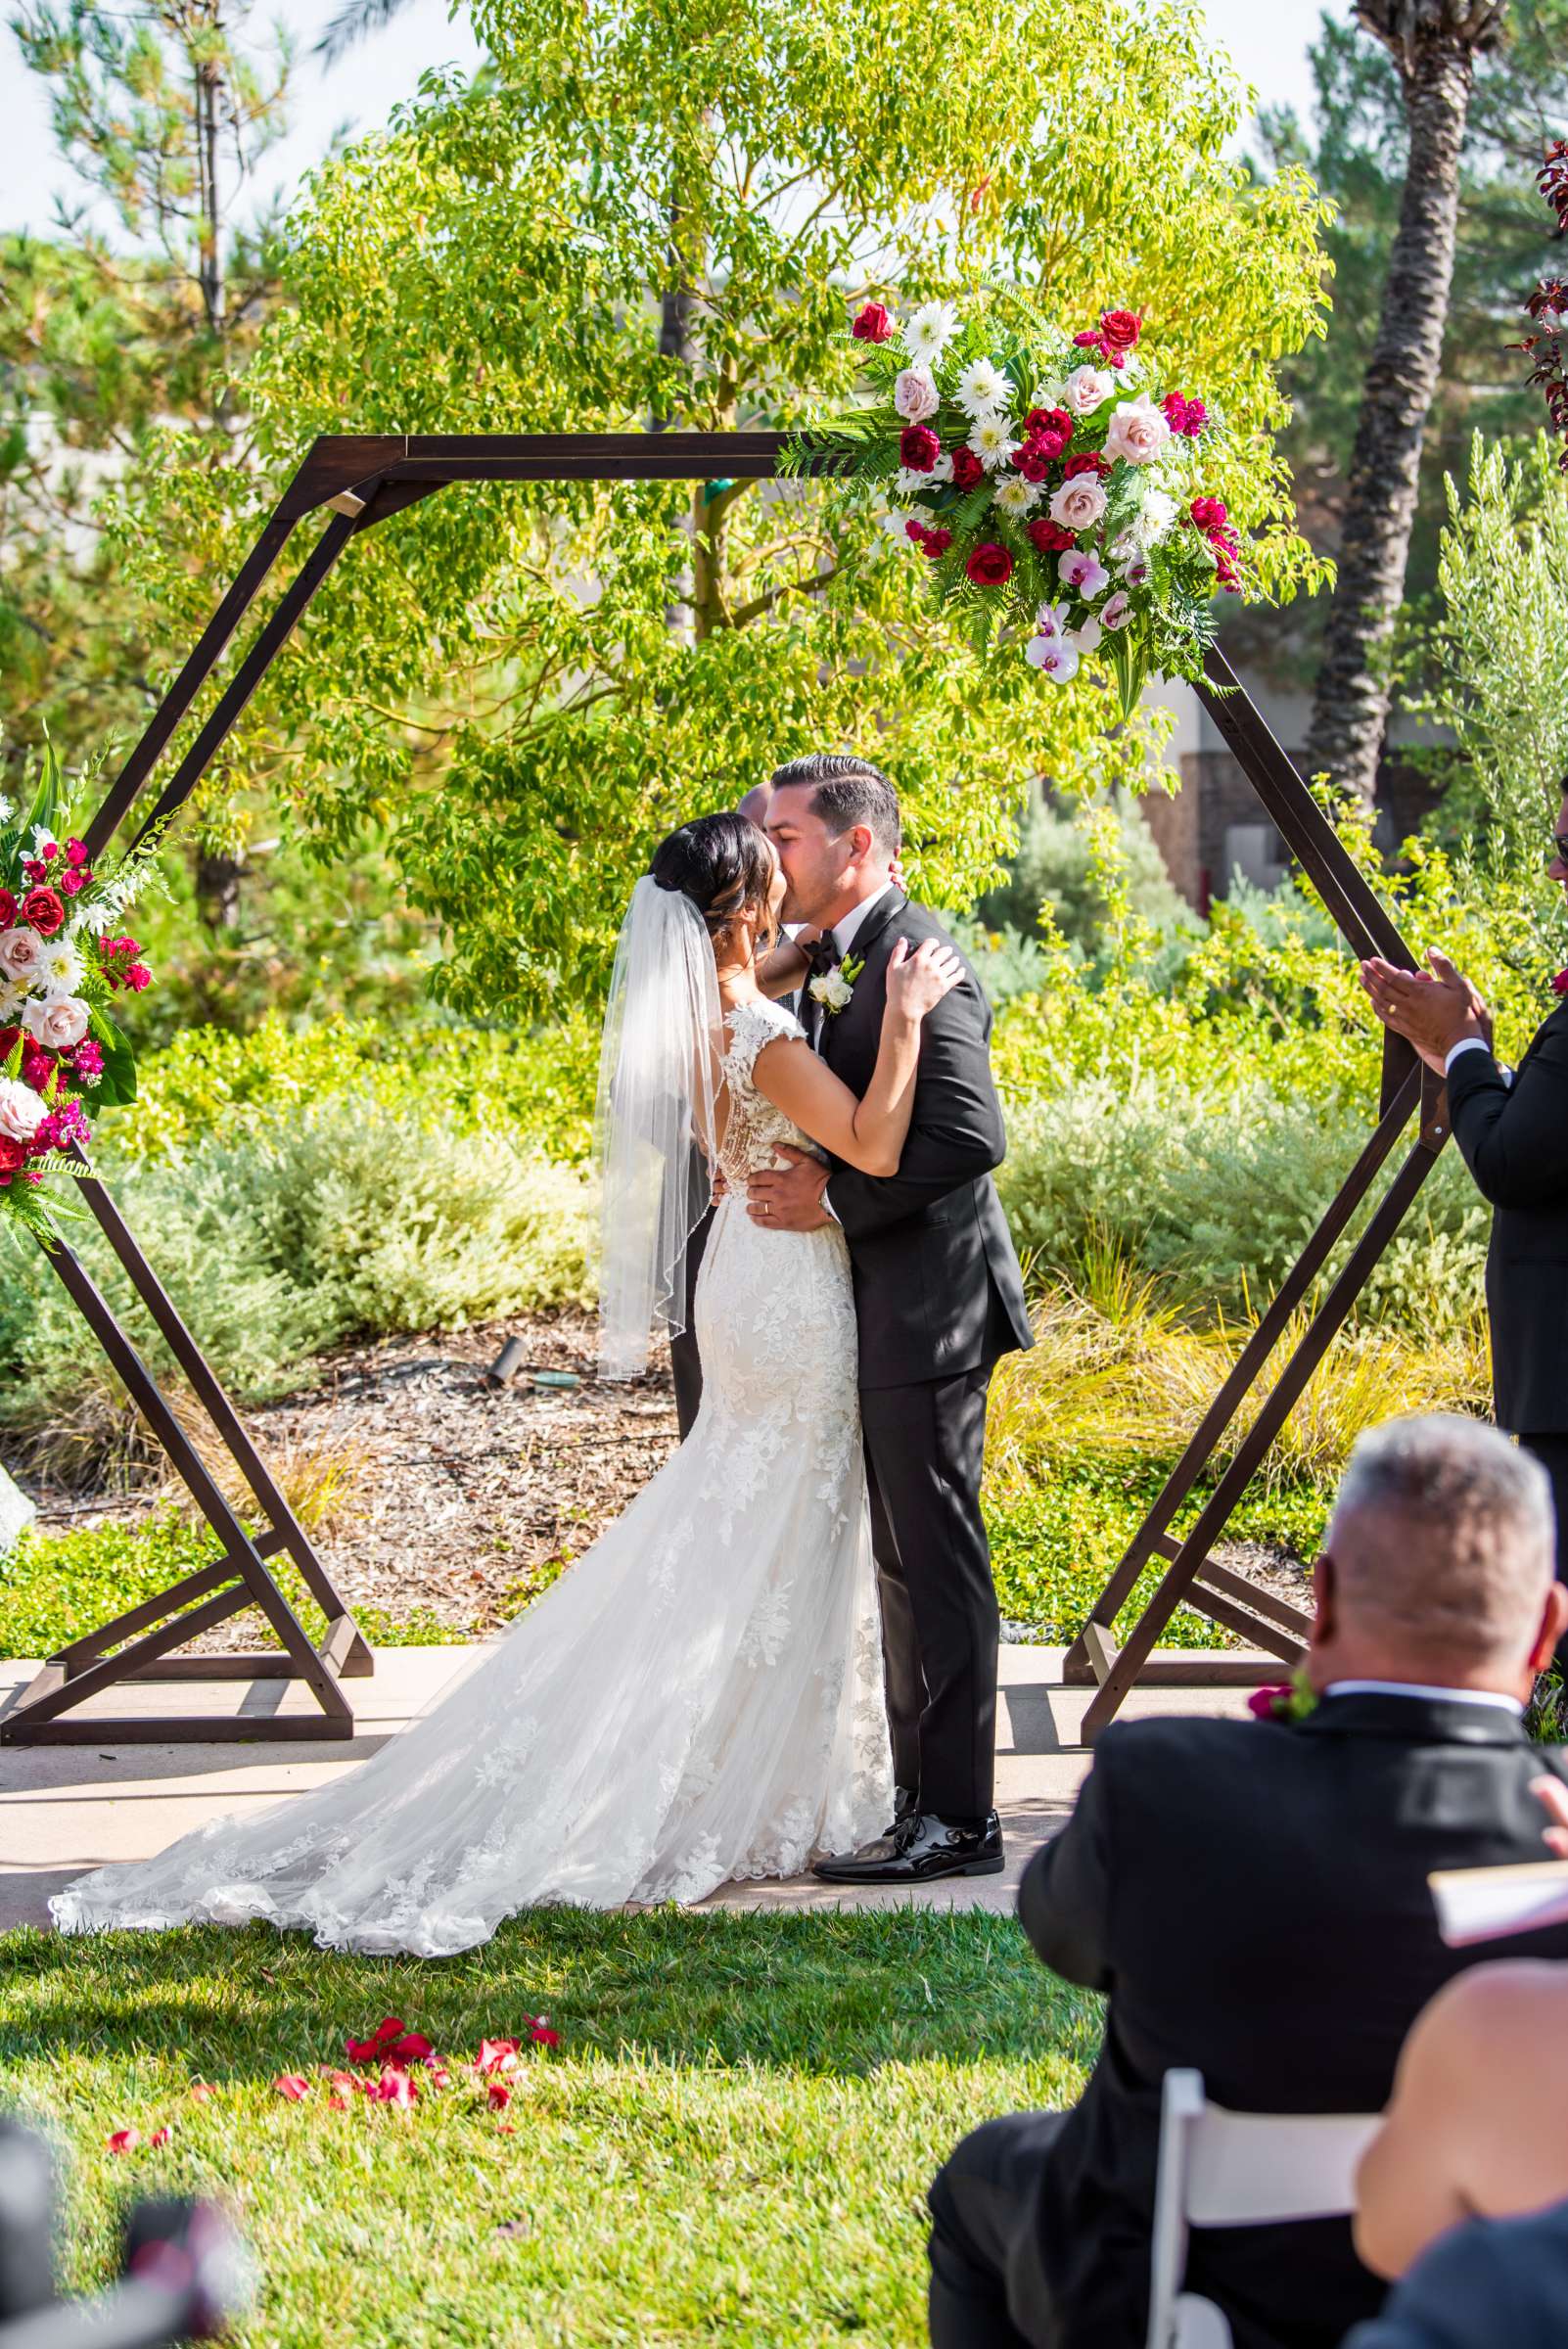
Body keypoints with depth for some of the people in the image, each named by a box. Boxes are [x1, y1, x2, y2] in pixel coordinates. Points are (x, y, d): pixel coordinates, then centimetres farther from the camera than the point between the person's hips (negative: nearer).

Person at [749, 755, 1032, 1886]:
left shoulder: (917, 956, -16)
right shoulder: (836, 963, 15)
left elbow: (970, 1136, -24)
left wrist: (836, 1200, -18)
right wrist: (793, 1178, 1)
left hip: (929, 1304, -10)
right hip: (884, 1309, 10)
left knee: (934, 1561, -5)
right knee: (906, 1561, 15)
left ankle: (956, 1819, 1)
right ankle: (926, 1801, 23)